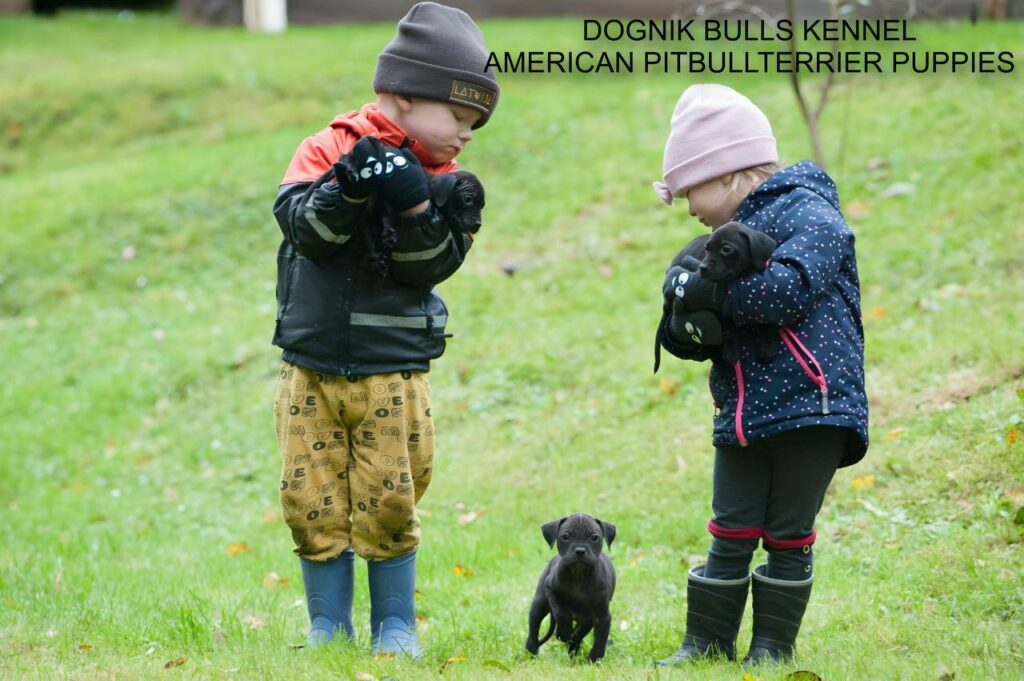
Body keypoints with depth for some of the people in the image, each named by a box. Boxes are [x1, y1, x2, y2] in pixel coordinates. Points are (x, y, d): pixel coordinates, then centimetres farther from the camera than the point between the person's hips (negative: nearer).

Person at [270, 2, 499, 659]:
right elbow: (299, 223, -15)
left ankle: (395, 624, 16)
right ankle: (329, 625, 15)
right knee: (313, 502, 2)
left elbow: (434, 265, -9)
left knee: (389, 503, 1)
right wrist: (346, 191, -31)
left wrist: (415, 209, -24)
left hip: (392, 375, 0)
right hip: (311, 368, 0)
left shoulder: (438, 181, 4)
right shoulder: (331, 147, -1)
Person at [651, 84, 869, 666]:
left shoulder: (807, 215, -9)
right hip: (742, 416, 7)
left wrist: (709, 292, -17)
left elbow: (791, 289, -25)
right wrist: (685, 331, -7)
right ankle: (708, 641, 13)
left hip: (810, 404, -7)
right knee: (731, 536, 6)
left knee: (789, 537, 3)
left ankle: (774, 645, 13)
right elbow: (713, 327, 17)